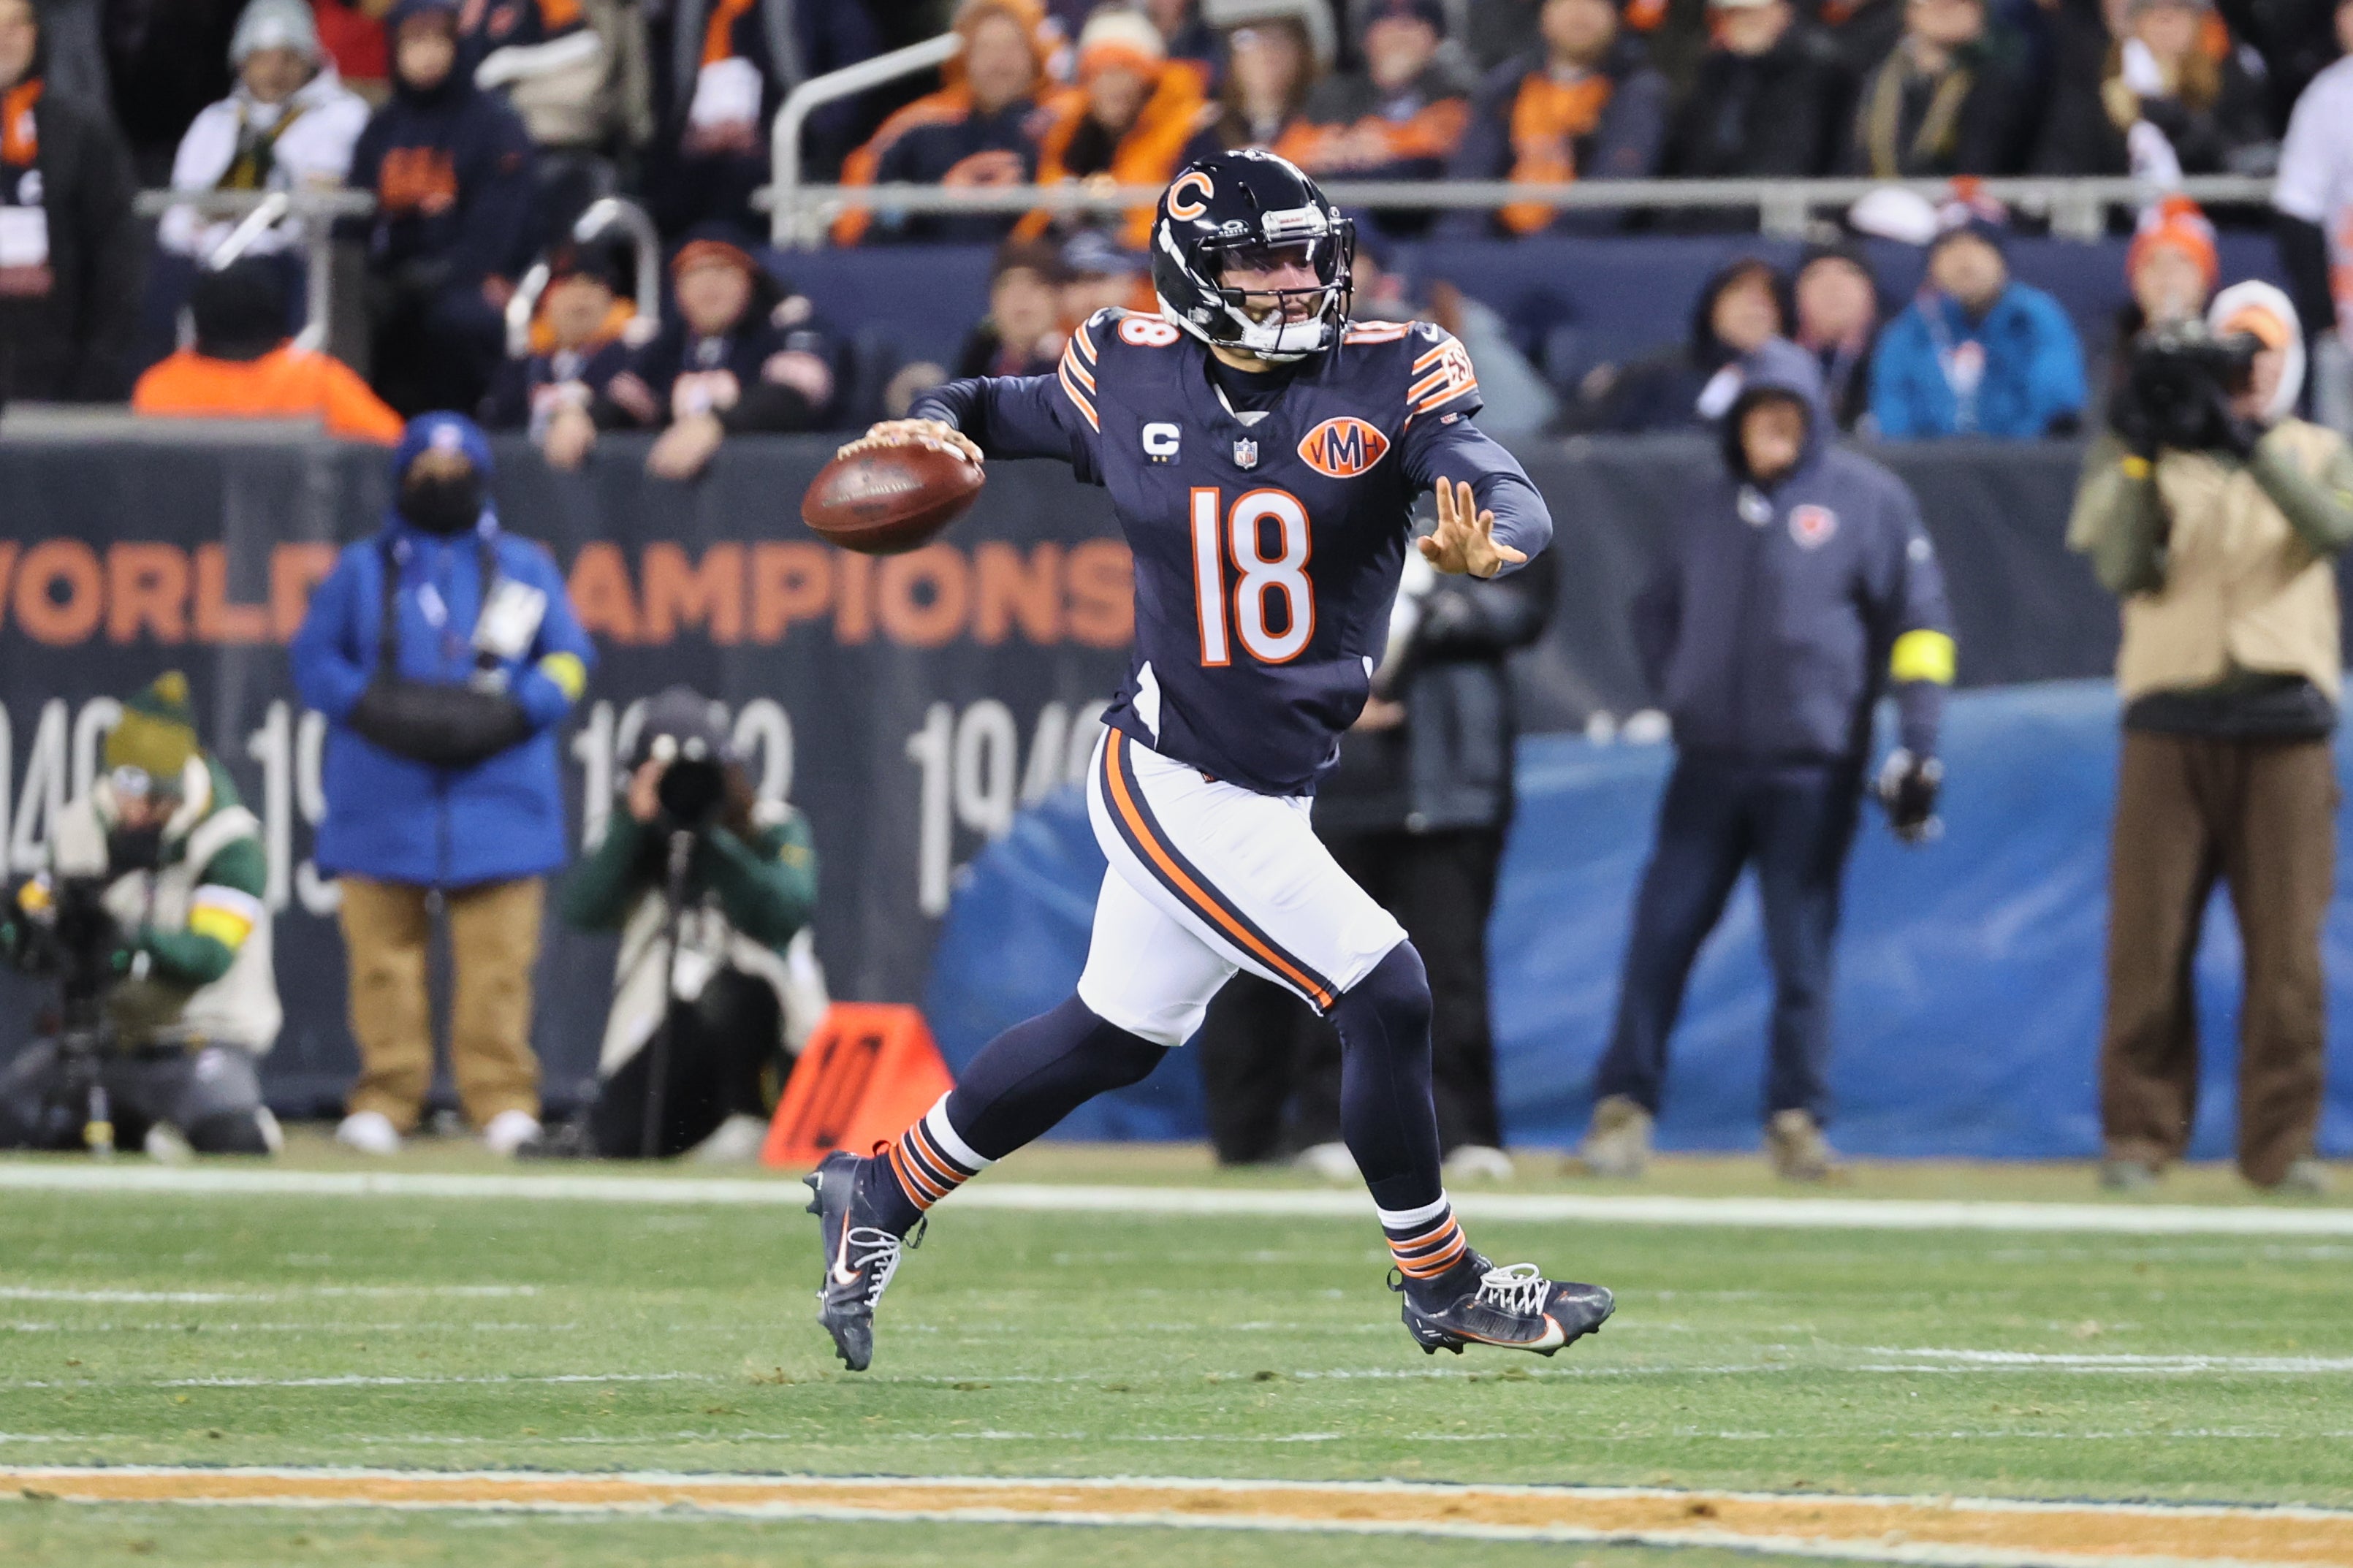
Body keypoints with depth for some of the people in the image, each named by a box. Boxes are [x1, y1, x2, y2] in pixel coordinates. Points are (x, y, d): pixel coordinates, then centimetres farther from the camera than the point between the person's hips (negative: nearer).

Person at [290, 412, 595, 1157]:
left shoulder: (524, 567, 14)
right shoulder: (362, 568, 14)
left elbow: (569, 661, 10)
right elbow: (314, 658, 9)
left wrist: (512, 713, -7)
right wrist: (369, 708, -9)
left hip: (497, 798, 0)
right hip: (385, 804, 0)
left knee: (499, 956, -6)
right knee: (383, 954, -4)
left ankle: (503, 1097, -2)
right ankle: (385, 1094, 2)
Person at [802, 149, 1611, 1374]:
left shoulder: (1386, 378, -7)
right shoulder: (1133, 378, -6)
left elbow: (1505, 491, -21)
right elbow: (1014, 412, 12)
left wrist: (1488, 542, -44)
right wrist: (941, 429, -10)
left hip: (1274, 790, 5)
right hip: (1178, 787, -5)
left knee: (1114, 1037, 20)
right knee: (1386, 997, -10)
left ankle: (880, 1193, 39)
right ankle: (1440, 1284, 9)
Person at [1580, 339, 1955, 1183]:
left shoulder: (1866, 497, 1)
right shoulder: (1709, 503, 14)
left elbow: (1919, 618, -1)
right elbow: (1659, 608, 26)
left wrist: (1917, 737, -9)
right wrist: (1675, 688, 10)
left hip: (1812, 766, -3)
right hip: (1708, 759, 3)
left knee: (1802, 949, -2)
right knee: (1661, 935, -2)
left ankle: (1797, 1119, 6)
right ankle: (1624, 1106, 2)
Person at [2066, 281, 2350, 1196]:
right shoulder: (2148, 456, 11)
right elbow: (2120, 569, -4)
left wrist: (2248, 443, -23)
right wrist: (2139, 459, -16)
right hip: (2170, 725, 0)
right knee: (2149, 940, -4)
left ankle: (2279, 1143, 3)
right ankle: (2140, 1136, 3)